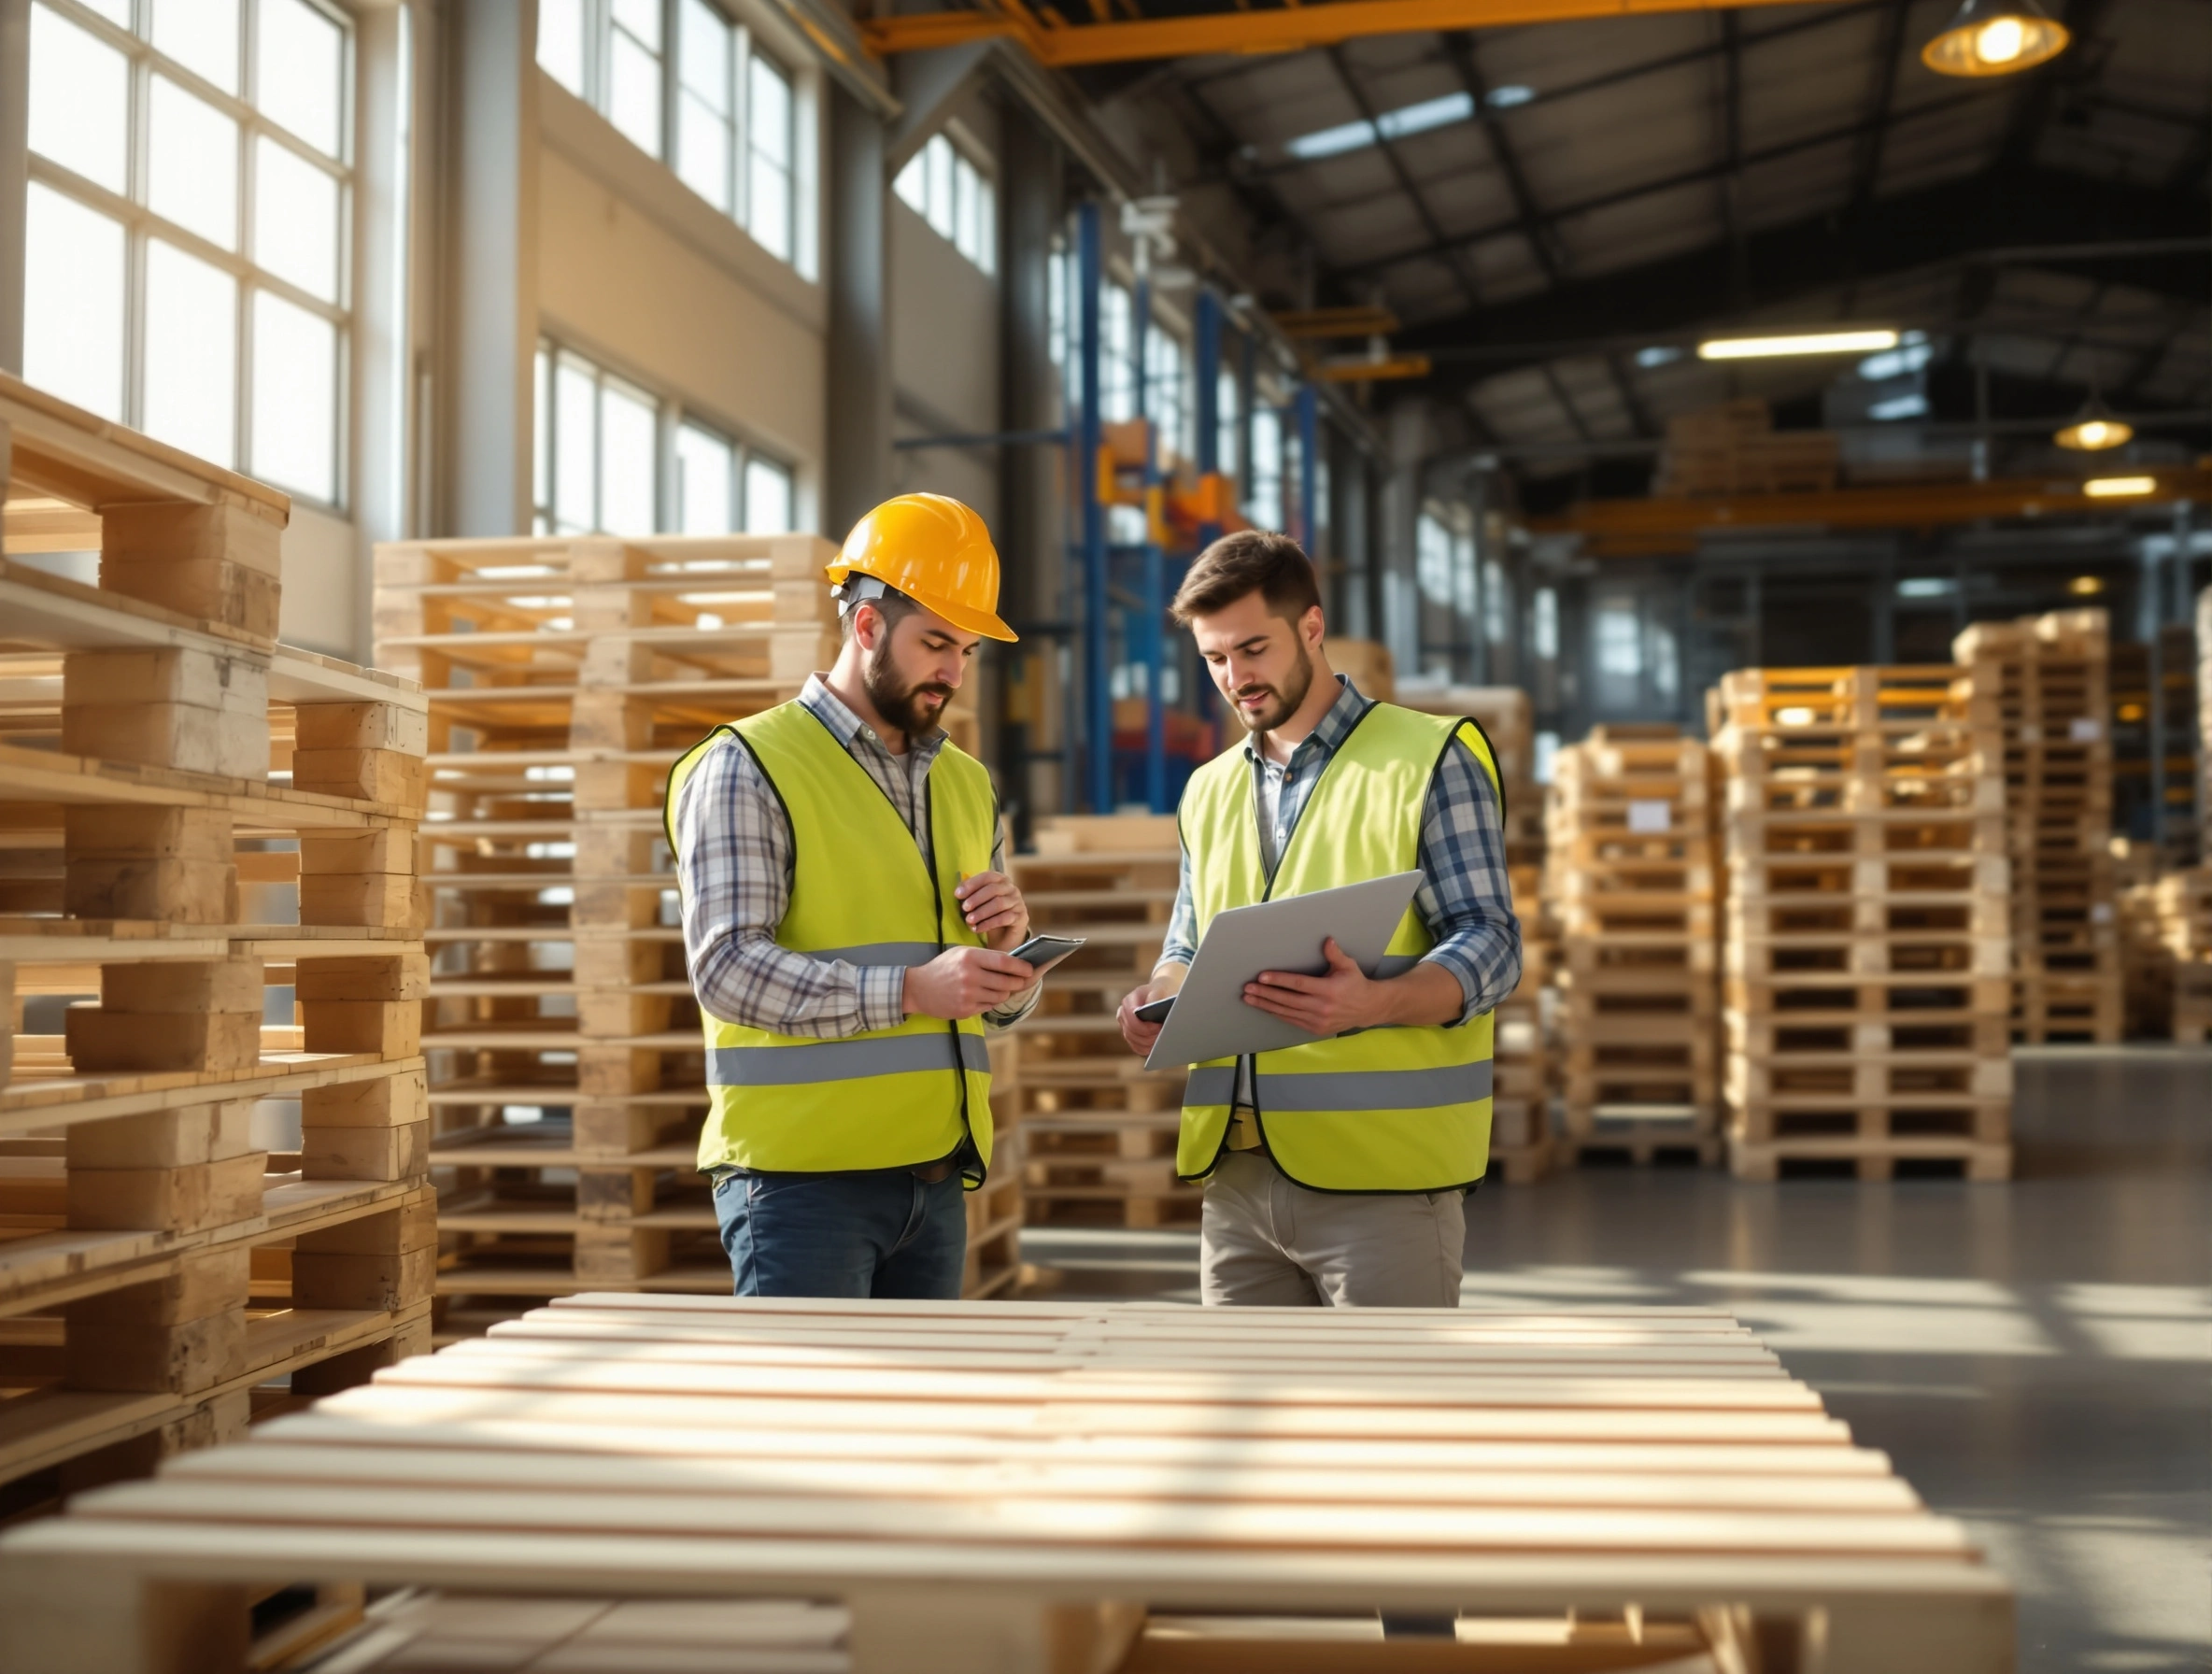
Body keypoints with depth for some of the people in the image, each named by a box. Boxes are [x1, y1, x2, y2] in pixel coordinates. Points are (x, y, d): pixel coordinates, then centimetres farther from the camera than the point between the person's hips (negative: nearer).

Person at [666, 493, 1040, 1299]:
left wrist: (1007, 947, -4)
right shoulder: (747, 768, -4)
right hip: (801, 1175, -6)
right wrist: (909, 989, -25)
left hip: (937, 1175, 7)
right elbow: (727, 967, -16)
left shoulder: (965, 784, 17)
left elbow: (1005, 1005, 20)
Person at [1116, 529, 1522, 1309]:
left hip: (1378, 1177, -6)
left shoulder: (1431, 760, -1)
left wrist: (1373, 1002, -28)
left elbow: (1489, 945, -8)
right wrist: (1161, 1000, 0)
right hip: (1235, 1175, 6)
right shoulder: (1208, 791, 18)